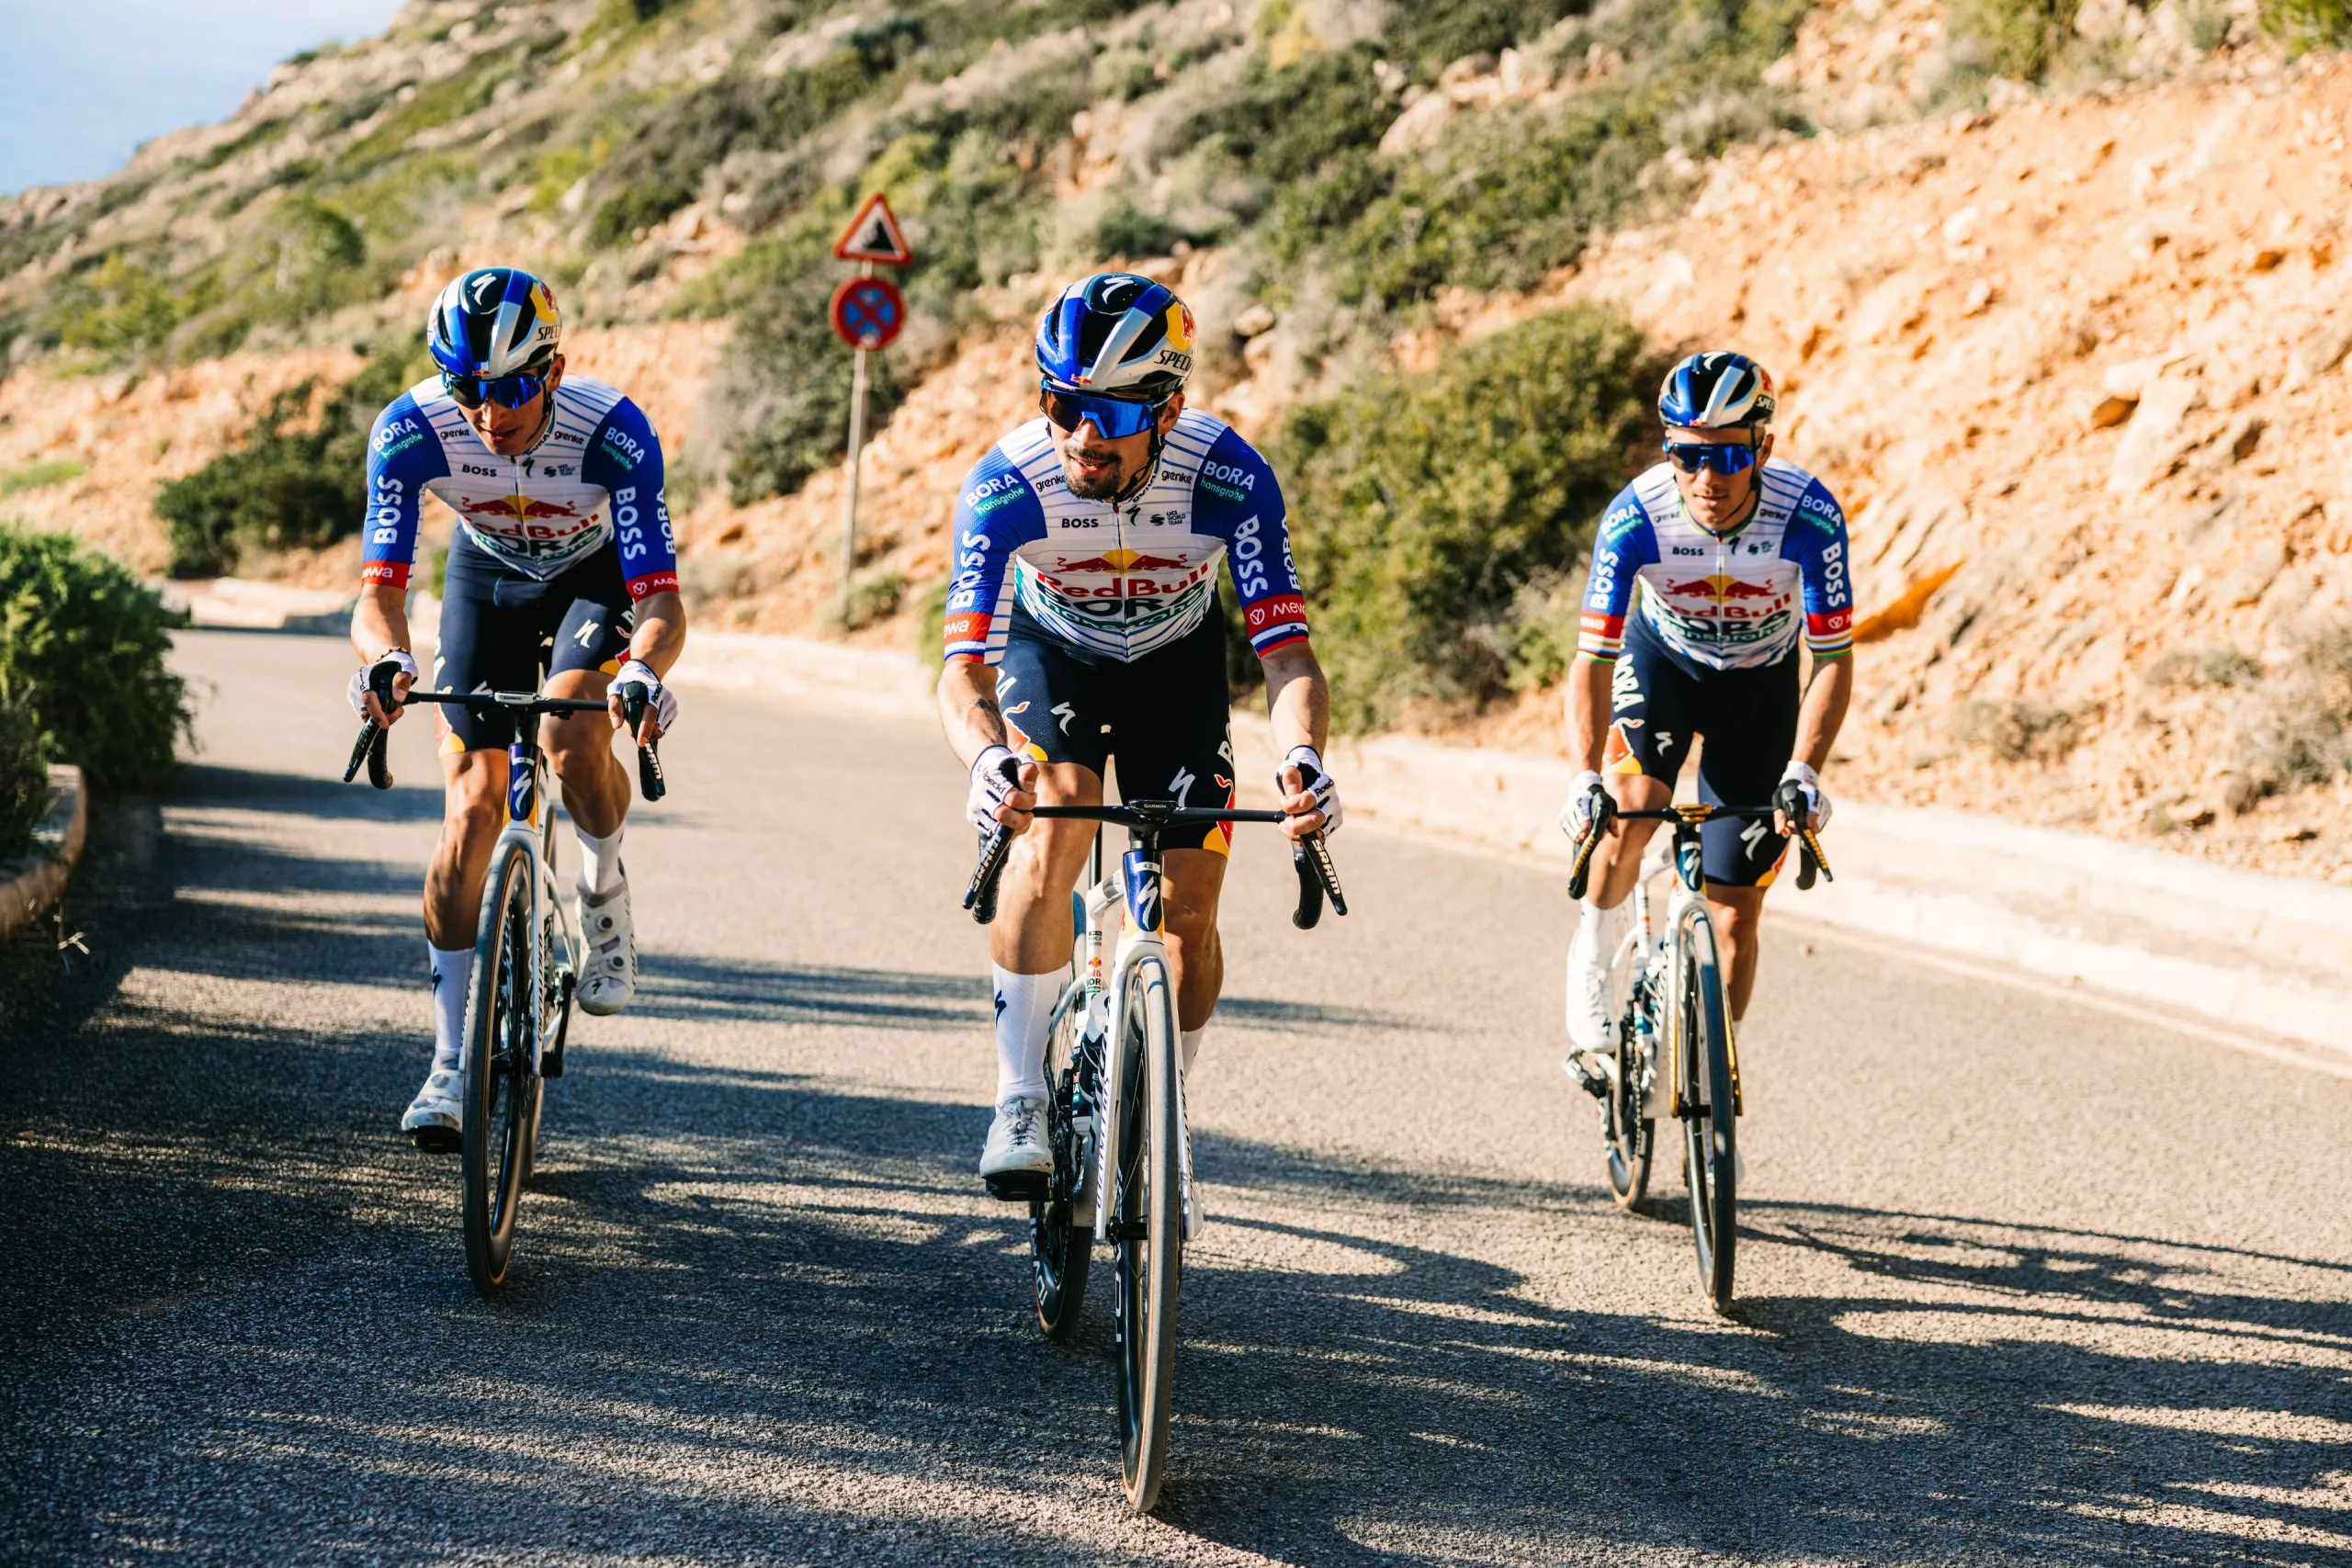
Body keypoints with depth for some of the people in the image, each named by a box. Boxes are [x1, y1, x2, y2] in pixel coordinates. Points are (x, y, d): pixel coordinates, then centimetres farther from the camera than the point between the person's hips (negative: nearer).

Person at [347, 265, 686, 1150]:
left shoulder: (613, 434, -37)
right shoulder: (411, 431, -32)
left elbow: (663, 605, -40)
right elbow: (379, 588, -35)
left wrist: (643, 668, -62)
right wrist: (386, 658, -58)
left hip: (597, 575, -2)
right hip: (487, 575, 2)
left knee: (573, 740, -31)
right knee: (473, 804, -8)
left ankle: (604, 890, 3)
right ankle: (451, 1066, -2)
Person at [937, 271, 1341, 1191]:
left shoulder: (1229, 481, -33)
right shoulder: (1006, 487, -34)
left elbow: (1289, 658, -35)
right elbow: (964, 671, -39)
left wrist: (1301, 755, -56)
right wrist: (987, 758, -61)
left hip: (1175, 665, 1)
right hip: (1049, 653, -1)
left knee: (1189, 909, -6)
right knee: (1056, 816, -30)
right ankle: (1019, 1101, -24)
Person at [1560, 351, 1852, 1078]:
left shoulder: (1809, 516, -32)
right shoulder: (1635, 520, -32)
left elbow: (1833, 658, -26)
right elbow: (1592, 660, -29)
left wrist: (1803, 772, -40)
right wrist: (1587, 779, -43)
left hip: (1761, 683, 0)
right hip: (1662, 659, 0)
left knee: (1737, 905, -1)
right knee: (1632, 806, -31)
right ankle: (1593, 954, -4)